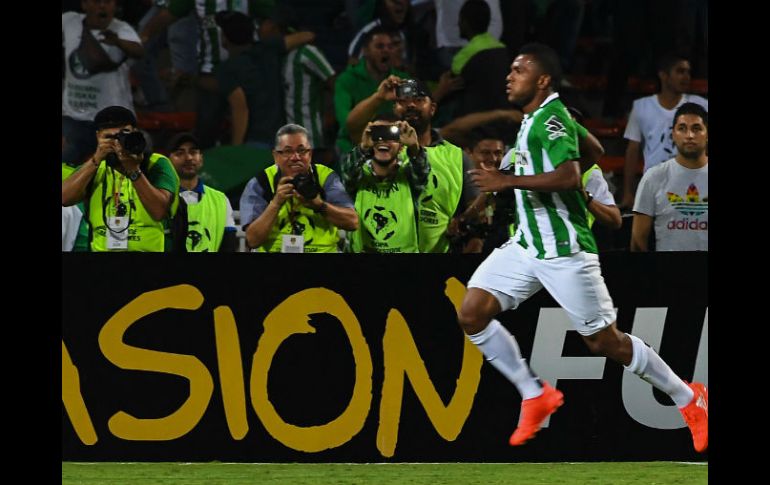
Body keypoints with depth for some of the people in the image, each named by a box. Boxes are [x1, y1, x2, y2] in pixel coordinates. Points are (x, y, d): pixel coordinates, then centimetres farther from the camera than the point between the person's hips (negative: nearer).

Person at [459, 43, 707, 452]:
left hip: (564, 250, -9)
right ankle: (535, 396, 6)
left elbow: (569, 176, -32)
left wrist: (508, 181, -31)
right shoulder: (532, 120, 13)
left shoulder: (552, 118, -17)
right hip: (527, 245, 9)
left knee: (604, 342, -2)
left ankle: (688, 399, 15)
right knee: (472, 313, -5)